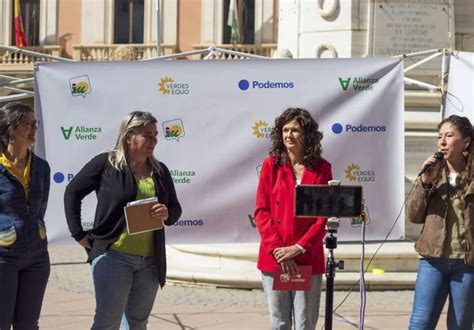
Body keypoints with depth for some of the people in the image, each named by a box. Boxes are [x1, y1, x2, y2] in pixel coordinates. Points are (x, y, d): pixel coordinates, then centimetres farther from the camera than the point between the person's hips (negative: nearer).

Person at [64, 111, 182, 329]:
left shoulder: (160, 171, 10)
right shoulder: (106, 163, -4)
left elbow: (175, 209, 17)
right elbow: (72, 192, 1)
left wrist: (167, 214, -7)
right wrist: (78, 234, -4)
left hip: (150, 260, 5)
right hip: (113, 256, -5)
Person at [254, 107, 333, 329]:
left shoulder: (321, 168, 4)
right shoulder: (271, 165, 5)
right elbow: (261, 211, 1)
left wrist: (298, 248, -10)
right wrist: (278, 251, -9)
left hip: (308, 259, 0)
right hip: (273, 259, 0)